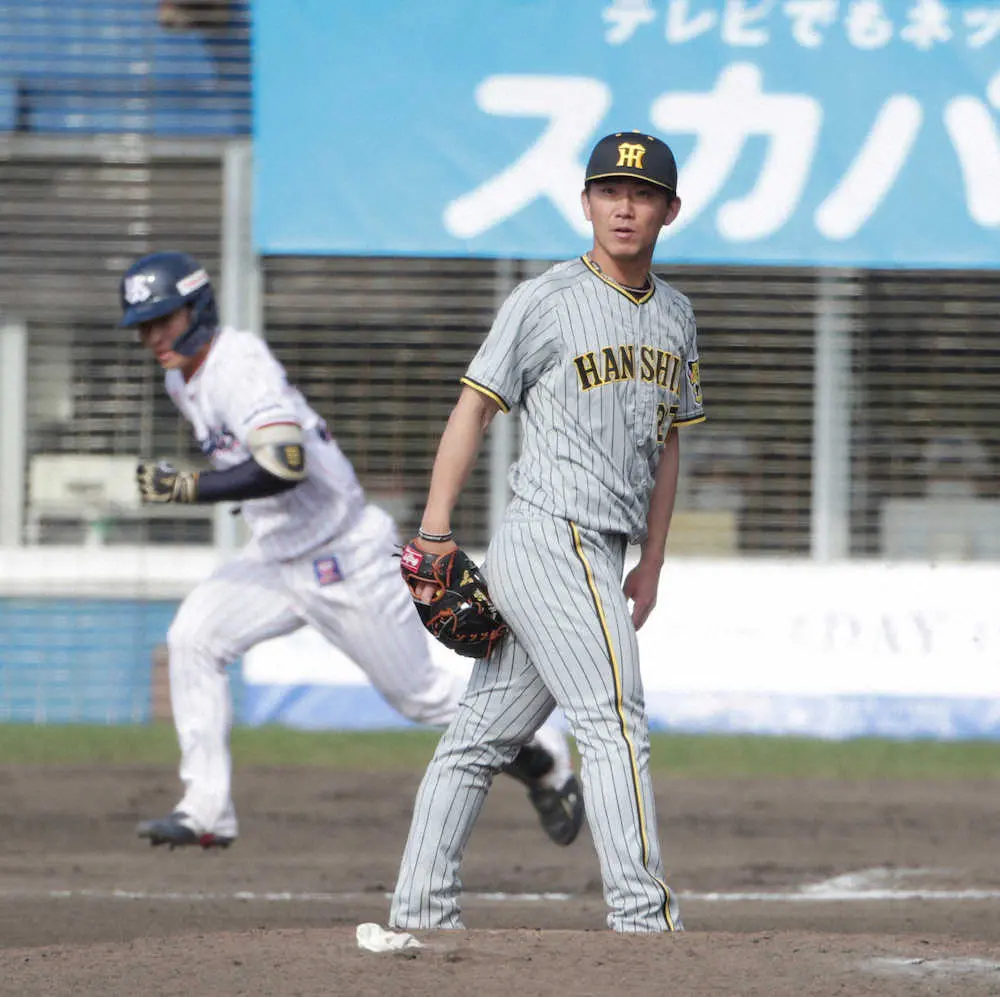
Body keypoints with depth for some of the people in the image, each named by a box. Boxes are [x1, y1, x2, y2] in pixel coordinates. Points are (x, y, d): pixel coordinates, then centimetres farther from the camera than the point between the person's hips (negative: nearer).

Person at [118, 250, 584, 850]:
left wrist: (186, 488, -38)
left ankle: (542, 753, 26)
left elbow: (285, 466, -38)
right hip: (277, 559, 8)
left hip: (346, 560, -8)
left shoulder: (242, 366, -24)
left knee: (420, 694, 3)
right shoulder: (183, 381, 5)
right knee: (193, 638, -11)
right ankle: (207, 811, -12)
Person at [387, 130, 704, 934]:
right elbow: (474, 407, -4)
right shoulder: (544, 302, -5)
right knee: (614, 720, -13)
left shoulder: (675, 317, 16)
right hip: (551, 537, -7)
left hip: (600, 559, 7)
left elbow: (666, 443, 21)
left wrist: (651, 567, 17)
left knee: (484, 733, 9)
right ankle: (641, 916, -15)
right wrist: (435, 530, -11)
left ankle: (421, 910, 10)